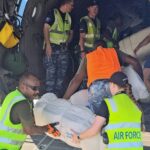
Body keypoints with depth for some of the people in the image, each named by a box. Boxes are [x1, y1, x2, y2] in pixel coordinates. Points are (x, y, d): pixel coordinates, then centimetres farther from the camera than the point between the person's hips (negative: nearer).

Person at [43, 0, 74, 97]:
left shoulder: (69, 17, 14)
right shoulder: (53, 13, -5)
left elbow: (71, 32, 22)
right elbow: (46, 29, -10)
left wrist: (67, 43, 5)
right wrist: (48, 45, -16)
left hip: (63, 48, 6)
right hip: (52, 46, -6)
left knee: (62, 72, 7)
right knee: (51, 71, -9)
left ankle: (58, 95, 15)